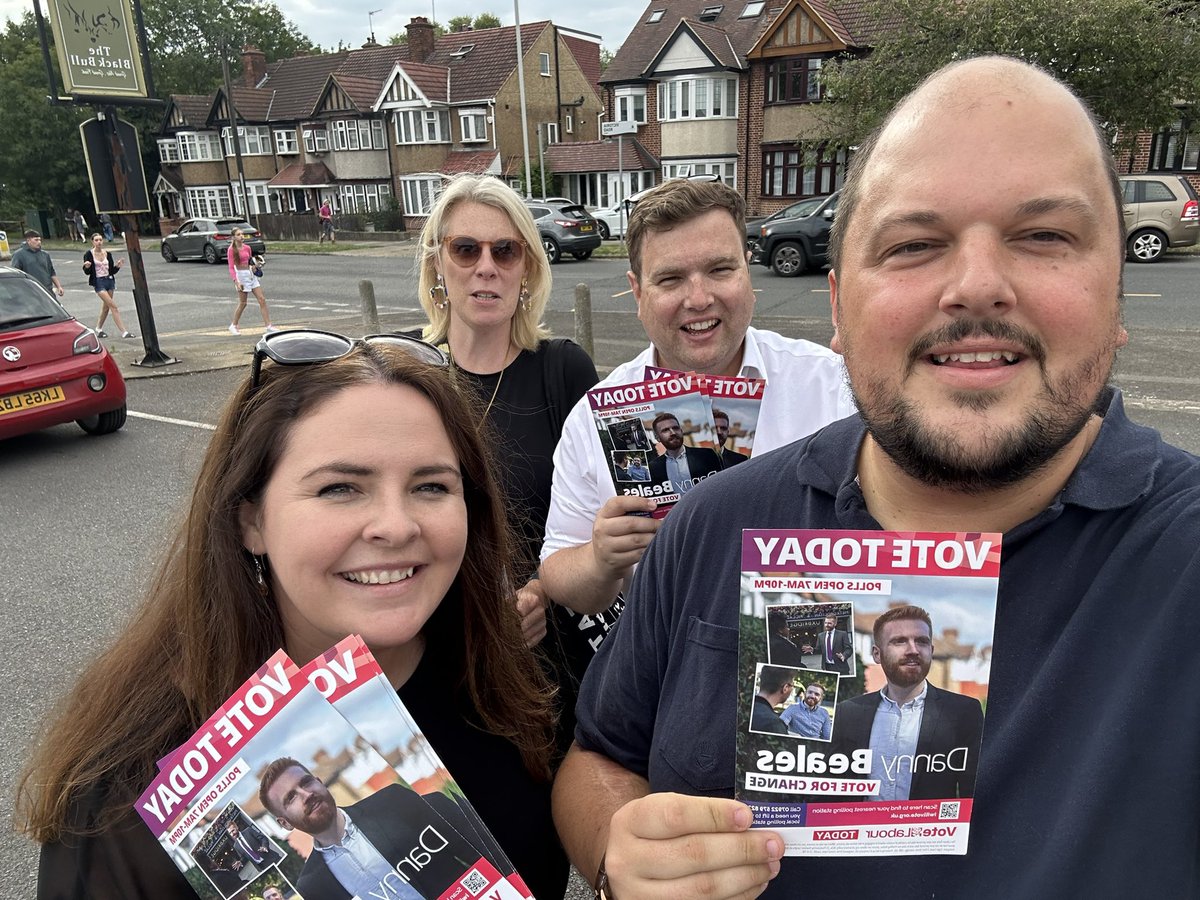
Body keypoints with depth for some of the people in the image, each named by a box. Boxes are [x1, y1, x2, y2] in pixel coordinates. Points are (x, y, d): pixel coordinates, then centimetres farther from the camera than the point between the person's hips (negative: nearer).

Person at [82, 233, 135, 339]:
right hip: (98, 282, -5)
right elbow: (87, 272, -3)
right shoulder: (89, 254, -4)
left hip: (109, 280, 5)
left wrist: (117, 266, -10)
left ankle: (99, 329, 32)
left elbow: (112, 271, 9)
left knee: (106, 306, 14)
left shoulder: (107, 254, 7)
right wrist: (87, 267, -24)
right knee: (113, 306, -13)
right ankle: (124, 331, -15)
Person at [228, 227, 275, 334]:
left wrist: (255, 264, -2)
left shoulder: (247, 248, 8)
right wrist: (236, 282, -20)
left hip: (251, 274, 6)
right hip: (241, 275, -6)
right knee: (243, 303, 1)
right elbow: (231, 268, -10)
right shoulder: (231, 250, -8)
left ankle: (268, 326, 0)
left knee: (262, 299, -1)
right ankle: (233, 326, 19)